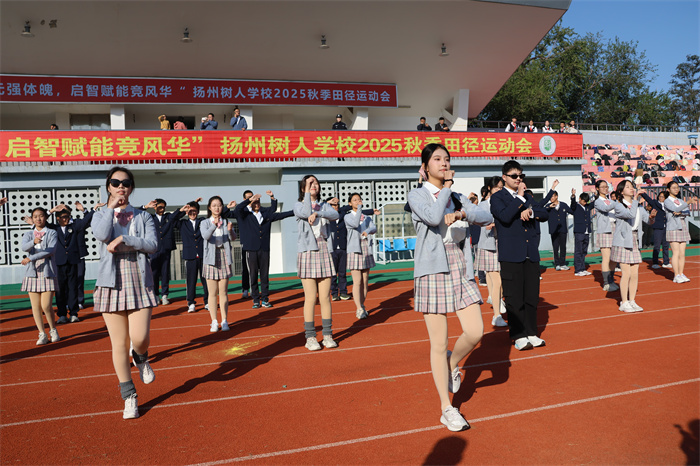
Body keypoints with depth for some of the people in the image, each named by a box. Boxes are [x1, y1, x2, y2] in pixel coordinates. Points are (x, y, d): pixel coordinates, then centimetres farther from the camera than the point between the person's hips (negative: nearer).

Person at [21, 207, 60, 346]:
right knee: (35, 306, 2)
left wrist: (31, 258, -15)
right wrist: (34, 241, -30)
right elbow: (24, 247, -9)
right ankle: (42, 334, 11)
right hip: (32, 273, 3)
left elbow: (51, 250, -11)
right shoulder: (28, 234, 12)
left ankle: (53, 330, 13)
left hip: (47, 272, -3)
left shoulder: (52, 233, 5)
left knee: (46, 305, -9)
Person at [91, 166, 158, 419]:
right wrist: (111, 208, -6)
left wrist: (123, 239, -16)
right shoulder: (100, 215, 8)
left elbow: (152, 244, -8)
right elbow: (103, 234, -15)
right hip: (112, 283, 0)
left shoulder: (143, 216, 8)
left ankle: (141, 359, 28)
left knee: (140, 338, -11)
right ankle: (129, 396, 18)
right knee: (119, 343, 3)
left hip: (139, 282, 0)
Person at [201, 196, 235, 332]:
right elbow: (205, 236, -17)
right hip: (211, 259, -1)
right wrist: (214, 226, -35)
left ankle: (224, 321, 7)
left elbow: (233, 237, -8)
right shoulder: (205, 223, 3)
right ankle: (214, 322, 7)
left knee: (223, 292, 3)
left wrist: (230, 230, -30)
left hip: (224, 257, 1)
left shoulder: (226, 222, 8)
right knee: (212, 293, 1)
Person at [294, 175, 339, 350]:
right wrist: (307, 192, -10)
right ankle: (310, 337, 5)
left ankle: (327, 335, 11)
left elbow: (335, 215, -8)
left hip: (323, 251, 3)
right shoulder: (298, 206, 5)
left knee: (325, 297, 3)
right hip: (307, 252, -3)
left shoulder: (323, 205, 14)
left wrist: (317, 213, -22)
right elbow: (307, 212, -18)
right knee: (310, 297, -4)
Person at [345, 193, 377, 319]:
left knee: (365, 281, 5)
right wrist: (359, 208, -11)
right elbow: (355, 224, -18)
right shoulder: (348, 217, 3)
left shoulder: (367, 217, 14)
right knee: (357, 281, -9)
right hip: (354, 251, -4)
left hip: (366, 251, 4)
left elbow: (374, 228, -3)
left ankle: (361, 307, 15)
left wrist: (367, 231, -25)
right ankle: (359, 309, -9)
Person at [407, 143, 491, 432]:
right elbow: (434, 217, -20)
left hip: (459, 267, 5)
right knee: (438, 343, 1)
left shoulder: (456, 197, 15)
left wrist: (462, 213, -14)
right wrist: (446, 186, -8)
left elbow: (486, 218, 4)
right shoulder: (417, 195, -1)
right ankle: (446, 409, 15)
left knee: (475, 332, -5)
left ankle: (452, 364, 29)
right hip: (432, 270, -5)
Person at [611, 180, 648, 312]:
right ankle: (624, 303, 5)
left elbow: (648, 219, 8)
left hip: (635, 241, 6)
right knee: (626, 273, -6)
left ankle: (632, 301, 16)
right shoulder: (618, 205, -8)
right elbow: (631, 214, -26)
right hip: (623, 242, -6)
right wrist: (635, 198, -25)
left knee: (635, 274, 6)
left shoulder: (638, 206, 12)